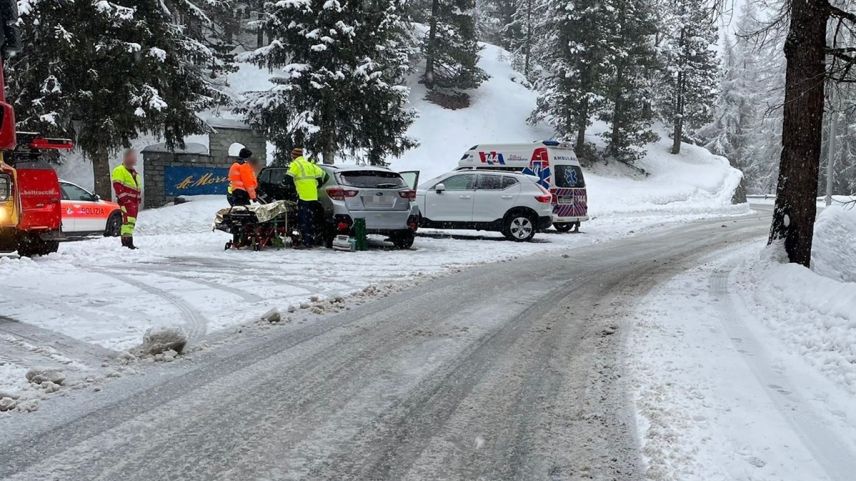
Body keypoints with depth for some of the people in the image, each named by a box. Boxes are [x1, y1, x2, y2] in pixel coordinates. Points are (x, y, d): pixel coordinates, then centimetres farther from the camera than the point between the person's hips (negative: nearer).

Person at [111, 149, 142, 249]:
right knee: (128, 221, -19)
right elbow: (118, 186, -13)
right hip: (126, 201, -9)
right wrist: (124, 198, -20)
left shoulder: (135, 173, 27)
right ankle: (127, 241, -24)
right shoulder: (119, 170, -3)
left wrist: (139, 199, 23)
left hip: (134, 202, 9)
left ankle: (127, 241, 15)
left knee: (132, 222, 10)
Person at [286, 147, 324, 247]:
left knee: (303, 220, -5)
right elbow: (321, 174, 20)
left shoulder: (295, 164, -2)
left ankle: (306, 242, -9)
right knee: (311, 220, 13)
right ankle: (312, 242, 15)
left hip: (303, 197, -7)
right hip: (313, 197, 7)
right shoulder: (310, 164, 19)